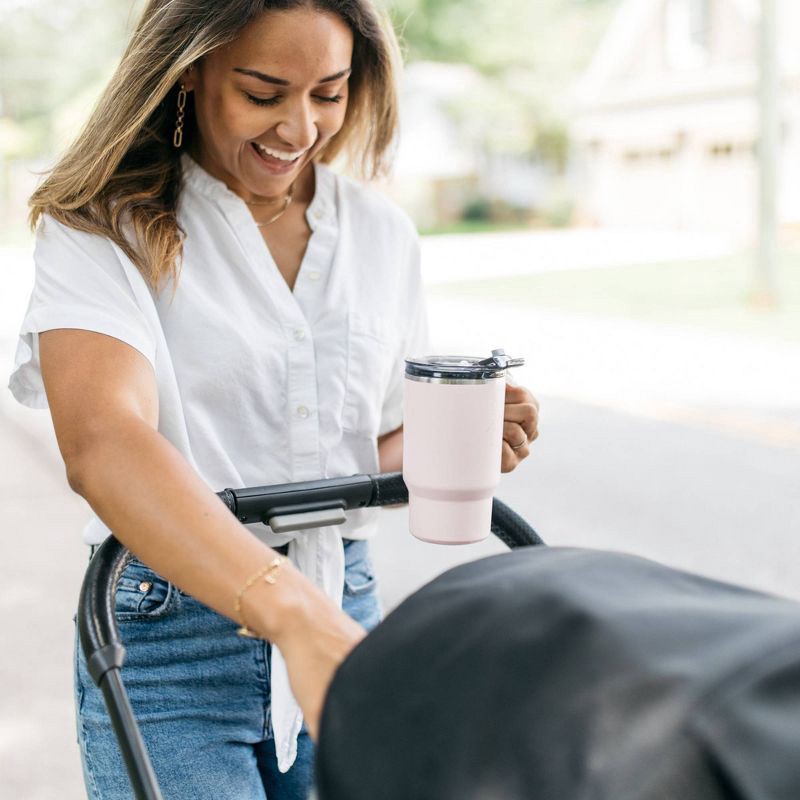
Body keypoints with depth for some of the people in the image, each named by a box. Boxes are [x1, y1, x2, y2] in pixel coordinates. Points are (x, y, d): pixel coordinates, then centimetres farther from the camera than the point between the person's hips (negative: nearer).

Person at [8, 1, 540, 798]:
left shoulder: (382, 233, 6)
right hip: (169, 639, -4)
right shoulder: (100, 229, -9)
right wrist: (293, 612, -39)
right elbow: (101, 443, -27)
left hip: (342, 612, 4)